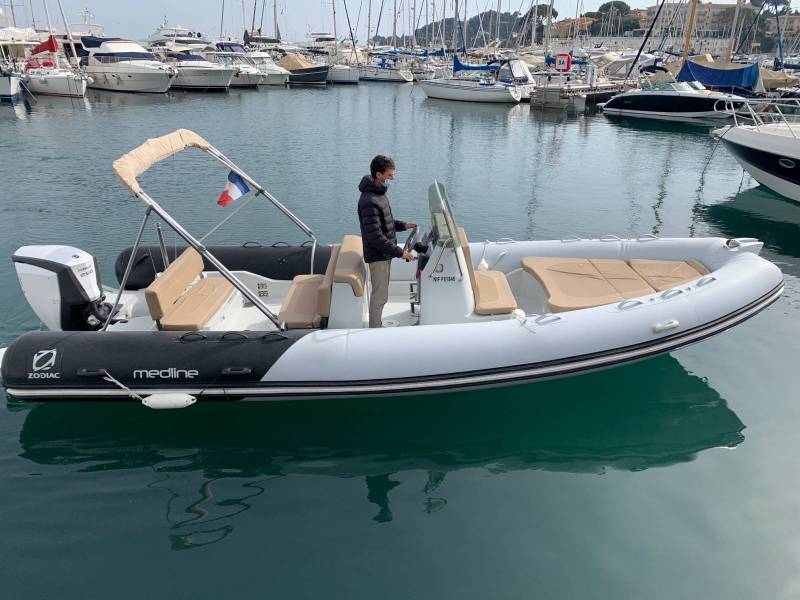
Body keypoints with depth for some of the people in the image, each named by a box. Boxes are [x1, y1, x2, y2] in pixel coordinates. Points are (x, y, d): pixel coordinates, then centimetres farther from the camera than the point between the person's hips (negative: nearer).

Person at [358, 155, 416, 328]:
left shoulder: (379, 193, 7)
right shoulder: (369, 202, -26)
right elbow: (375, 237, -26)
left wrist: (403, 225, 8)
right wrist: (400, 252, -23)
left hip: (384, 254, 10)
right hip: (378, 256, -10)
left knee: (380, 294, 20)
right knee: (380, 296, 1)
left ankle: (376, 325, 34)